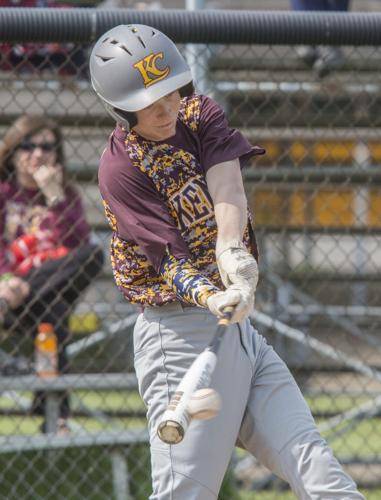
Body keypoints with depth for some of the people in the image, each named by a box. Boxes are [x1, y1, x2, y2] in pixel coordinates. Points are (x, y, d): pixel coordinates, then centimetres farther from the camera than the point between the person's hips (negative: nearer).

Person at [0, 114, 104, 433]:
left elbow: (77, 245, -4)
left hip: (51, 284, 3)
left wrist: (55, 197, -10)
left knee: (93, 255, -29)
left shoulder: (65, 194, 16)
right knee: (51, 312, -39)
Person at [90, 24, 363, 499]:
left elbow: (228, 188, -13)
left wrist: (232, 251, -33)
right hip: (179, 335, -7)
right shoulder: (121, 168, -11)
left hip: (239, 330, 7)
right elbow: (172, 260, -18)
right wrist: (211, 298, -39)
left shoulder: (200, 117, 6)